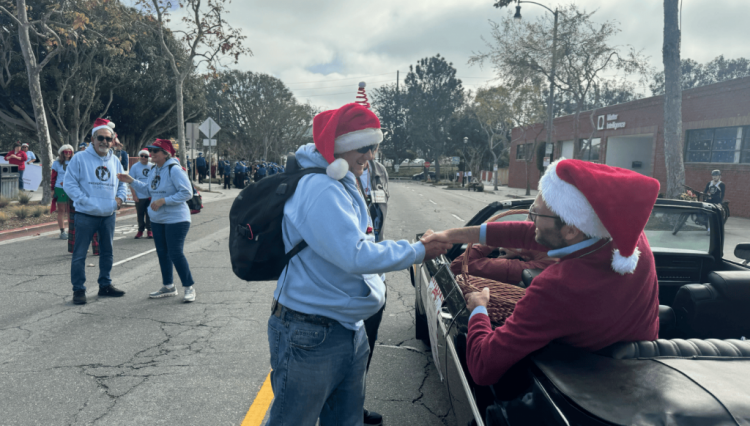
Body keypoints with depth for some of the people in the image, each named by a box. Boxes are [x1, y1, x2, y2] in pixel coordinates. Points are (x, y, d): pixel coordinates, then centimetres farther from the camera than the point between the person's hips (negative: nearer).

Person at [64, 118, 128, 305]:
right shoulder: (80, 158, -6)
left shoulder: (115, 161, 9)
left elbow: (122, 183, 20)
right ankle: (78, 289, 10)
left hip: (109, 215, 5)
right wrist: (85, 201, -17)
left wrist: (120, 197, 2)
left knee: (107, 252, 15)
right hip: (86, 215, -5)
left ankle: (105, 285, 28)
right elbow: (70, 184, -9)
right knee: (80, 254, -1)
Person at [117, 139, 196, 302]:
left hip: (176, 219, -9)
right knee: (162, 253, 14)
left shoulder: (174, 170, -16)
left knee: (176, 253, -9)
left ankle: (189, 287, 6)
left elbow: (187, 193, -21)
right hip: (157, 219, 9)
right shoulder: (153, 170, 10)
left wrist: (163, 200, -22)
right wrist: (131, 181, 14)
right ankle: (168, 286, 28)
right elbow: (148, 188, 25)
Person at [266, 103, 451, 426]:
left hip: (348, 326, 10)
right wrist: (418, 252, -19)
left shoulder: (342, 187, 11)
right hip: (311, 335, -9)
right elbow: (356, 256, -28)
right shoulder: (320, 190, -22)